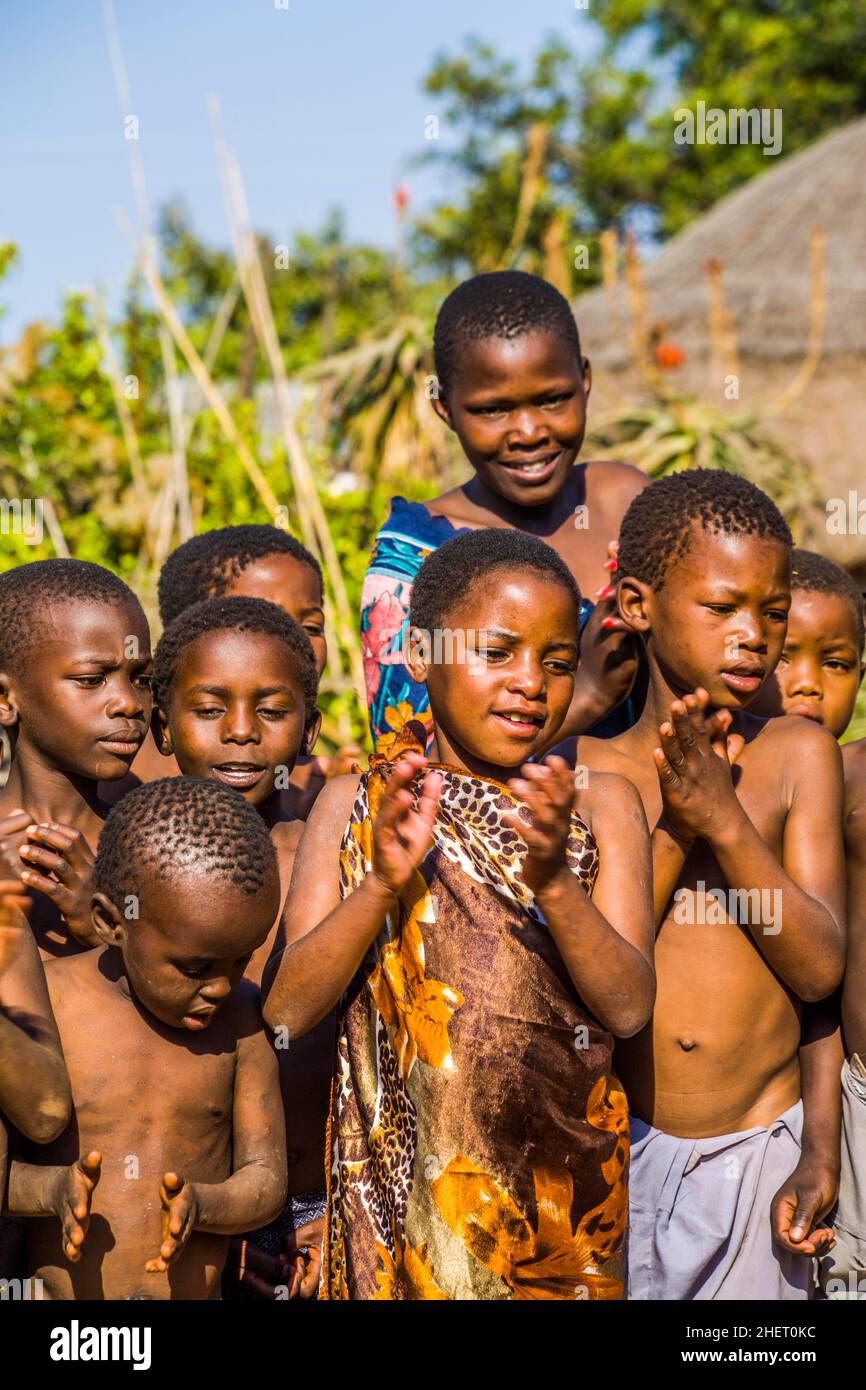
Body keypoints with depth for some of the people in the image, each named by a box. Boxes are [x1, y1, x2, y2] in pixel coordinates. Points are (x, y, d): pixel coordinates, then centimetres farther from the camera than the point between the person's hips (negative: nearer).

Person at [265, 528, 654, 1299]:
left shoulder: (601, 808, 2)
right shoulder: (356, 804, 2)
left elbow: (629, 1006, -9)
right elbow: (286, 1010, -6)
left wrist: (552, 879, -25)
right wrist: (383, 883, -21)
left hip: (559, 1181, 0)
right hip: (400, 1173, 0)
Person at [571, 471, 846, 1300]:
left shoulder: (799, 756, -2)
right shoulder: (587, 771, -3)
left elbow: (819, 967, -9)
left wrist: (723, 818, -19)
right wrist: (673, 827, -17)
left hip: (761, 1152, 0)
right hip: (617, 1149, 0)